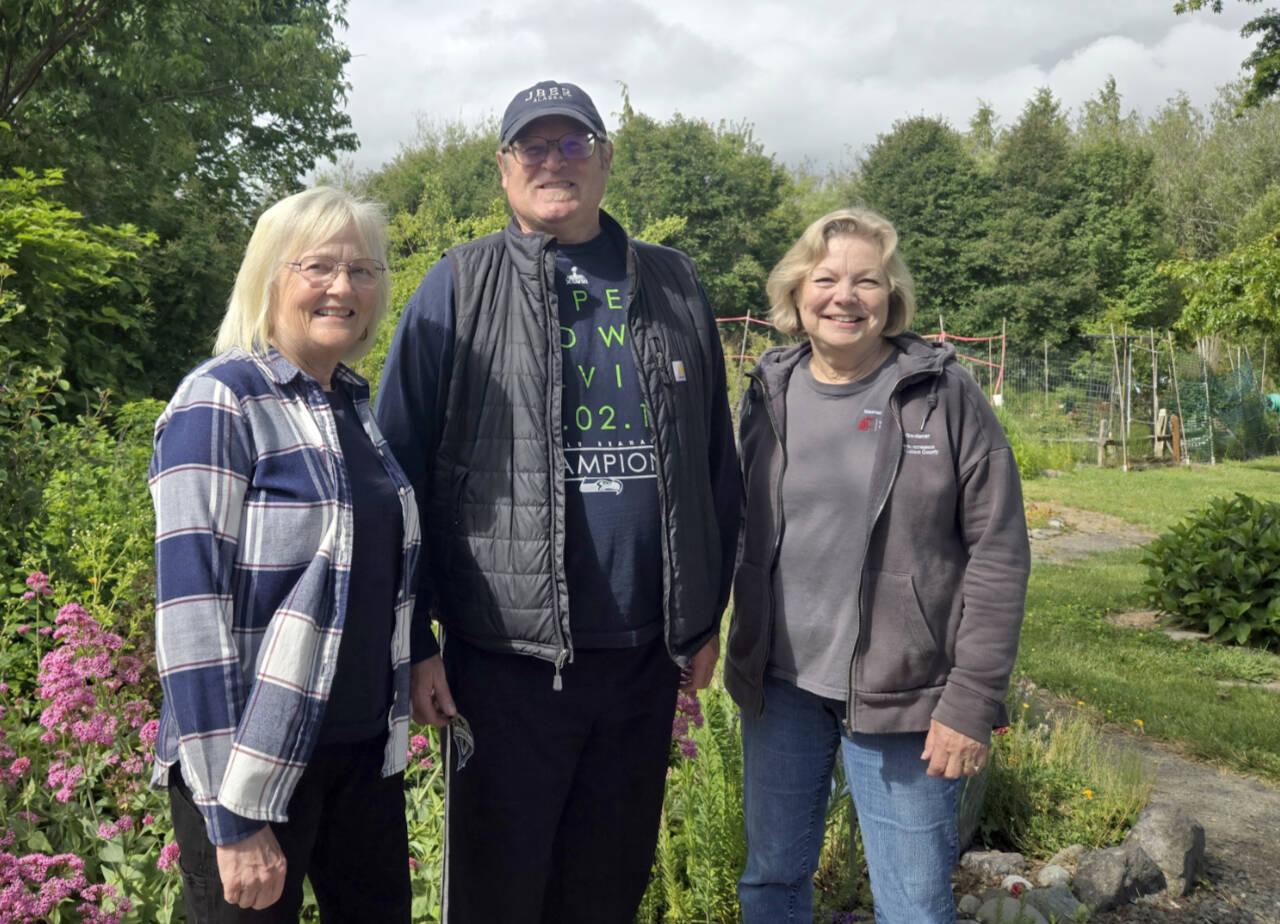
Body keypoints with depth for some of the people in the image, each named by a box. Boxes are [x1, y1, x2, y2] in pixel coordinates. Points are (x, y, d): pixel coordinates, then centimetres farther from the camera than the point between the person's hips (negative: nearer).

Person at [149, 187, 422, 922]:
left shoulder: (356, 401, 8)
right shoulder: (220, 402, -13)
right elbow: (192, 606, -17)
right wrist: (231, 820, -18)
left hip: (368, 751, 7)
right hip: (253, 767, -6)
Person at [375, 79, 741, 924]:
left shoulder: (674, 288, 9)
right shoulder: (459, 289, -1)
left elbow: (717, 464, 13)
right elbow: (399, 468, -4)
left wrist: (709, 615, 11)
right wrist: (412, 640, -8)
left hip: (648, 657, 3)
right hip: (508, 657, -3)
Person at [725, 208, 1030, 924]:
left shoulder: (945, 394, -6)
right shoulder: (770, 393, 5)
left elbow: (998, 554, -8)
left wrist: (973, 701, -12)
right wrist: (741, 654, 11)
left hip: (904, 695, -3)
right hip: (780, 684, 4)